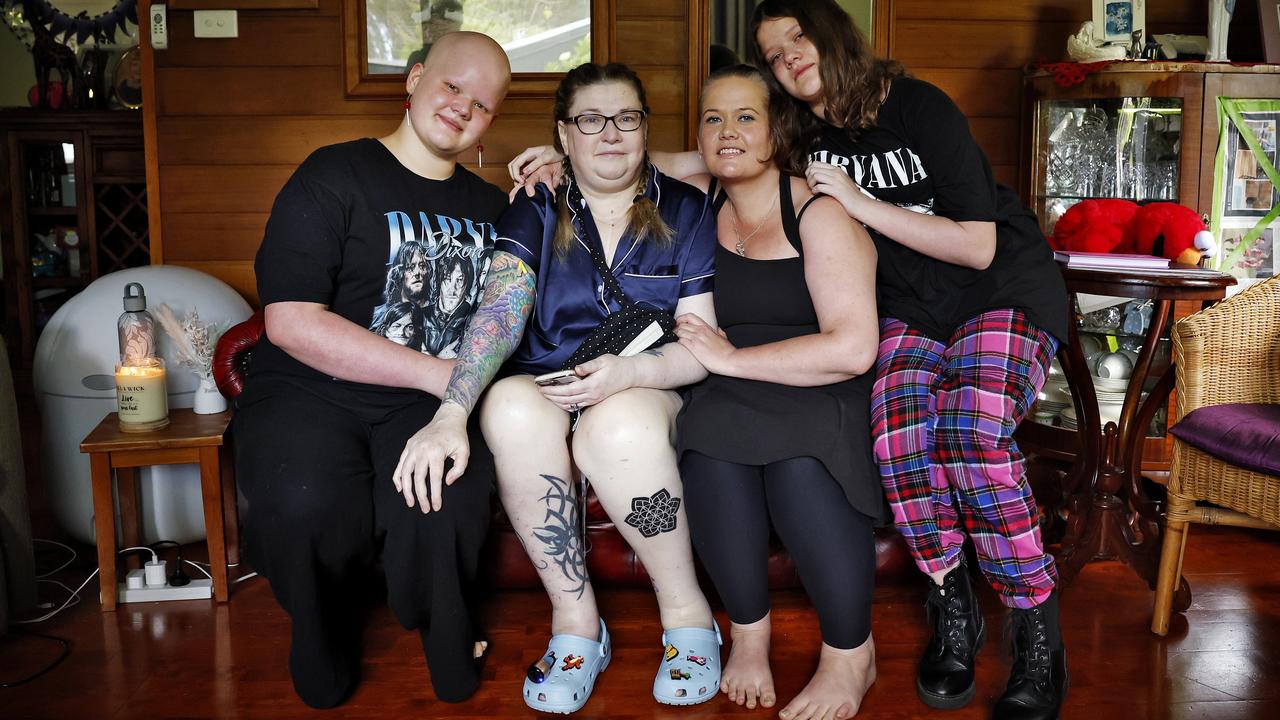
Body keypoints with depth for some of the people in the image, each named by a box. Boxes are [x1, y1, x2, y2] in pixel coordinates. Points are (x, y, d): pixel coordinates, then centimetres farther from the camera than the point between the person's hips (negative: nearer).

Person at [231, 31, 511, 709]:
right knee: (310, 503, -36)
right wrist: (437, 374, -16)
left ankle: (443, 653, 1)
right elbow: (291, 322, -13)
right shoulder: (334, 176, -2)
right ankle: (326, 644, 1)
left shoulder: (490, 206, 17)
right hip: (306, 397, -2)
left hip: (425, 406, 3)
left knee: (444, 508, -32)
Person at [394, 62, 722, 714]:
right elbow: (499, 313, -12)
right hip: (544, 385, 2)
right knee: (511, 408, -33)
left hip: (648, 390, -1)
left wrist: (629, 372, -24)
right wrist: (450, 413, -28)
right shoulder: (535, 213, 5)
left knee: (618, 427, -36)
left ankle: (688, 613, -14)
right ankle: (575, 621, -19)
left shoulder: (685, 212, 4)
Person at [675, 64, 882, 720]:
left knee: (798, 465, -36)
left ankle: (852, 654, -10)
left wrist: (731, 358, -15)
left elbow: (853, 348, -17)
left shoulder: (818, 214, -7)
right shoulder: (697, 201, 10)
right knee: (712, 447, -32)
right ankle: (749, 632, -7)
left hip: (825, 399, -3)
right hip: (728, 402, 4)